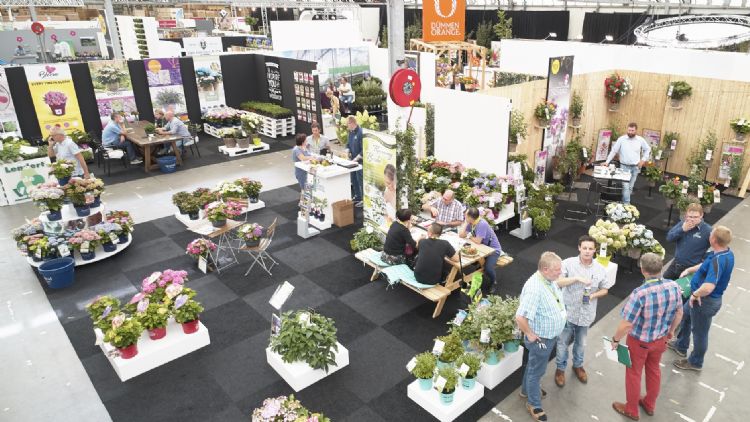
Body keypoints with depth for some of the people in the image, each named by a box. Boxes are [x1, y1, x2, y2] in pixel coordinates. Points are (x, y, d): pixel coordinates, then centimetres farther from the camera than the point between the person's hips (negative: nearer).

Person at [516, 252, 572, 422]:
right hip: (541, 339, -9)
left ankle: (527, 390, 52)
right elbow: (520, 317, -39)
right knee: (537, 370, 13)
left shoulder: (550, 280, -8)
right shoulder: (534, 288, -37)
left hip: (551, 335, 9)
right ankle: (534, 404, 35)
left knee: (534, 366, 29)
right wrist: (530, 335, -25)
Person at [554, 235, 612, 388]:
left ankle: (578, 365, 47)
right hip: (568, 311, -2)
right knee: (563, 342, 12)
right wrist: (577, 278, -33)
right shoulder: (569, 263, -16)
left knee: (581, 343, 22)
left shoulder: (600, 269, -7)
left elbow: (605, 289, 4)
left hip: (586, 313, 3)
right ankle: (560, 368, 34)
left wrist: (593, 296, -16)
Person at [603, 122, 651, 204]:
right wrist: (607, 161, -8)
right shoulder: (621, 139, -7)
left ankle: (624, 203, 21)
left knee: (630, 187, 10)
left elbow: (648, 149, 14)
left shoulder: (641, 140, -1)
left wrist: (643, 160, 3)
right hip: (624, 167, -3)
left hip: (635, 167, 3)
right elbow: (614, 151, -4)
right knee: (625, 187, -9)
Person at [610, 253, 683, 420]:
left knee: (633, 373, 17)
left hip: (639, 341, -5)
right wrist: (671, 330, 18)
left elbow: (626, 325, -29)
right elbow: (679, 313, 0)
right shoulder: (674, 286, -17)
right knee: (654, 369, 28)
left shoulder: (640, 293, -36)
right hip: (660, 338, 6)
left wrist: (615, 339, -10)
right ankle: (650, 405, 50)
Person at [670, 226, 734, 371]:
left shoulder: (718, 261, -36)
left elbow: (708, 288, -46)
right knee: (685, 316, 29)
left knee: (699, 332, 13)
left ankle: (695, 362, 36)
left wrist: (695, 295, -28)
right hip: (700, 297, 9)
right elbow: (705, 265, 15)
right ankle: (681, 346, 51)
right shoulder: (727, 253, -5)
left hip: (705, 301, -9)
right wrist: (689, 270, 9)